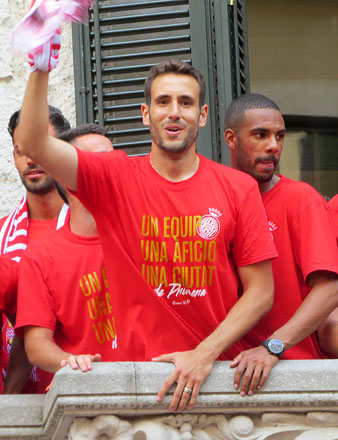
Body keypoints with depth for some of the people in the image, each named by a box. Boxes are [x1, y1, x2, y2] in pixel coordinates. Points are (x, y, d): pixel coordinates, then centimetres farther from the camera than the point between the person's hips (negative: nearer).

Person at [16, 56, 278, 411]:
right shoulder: (115, 178, 5)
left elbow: (261, 291, 4)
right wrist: (40, 65, -19)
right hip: (136, 369, 0)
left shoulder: (238, 188, 6)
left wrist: (205, 354, -8)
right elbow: (35, 145, -9)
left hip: (218, 370, 0)